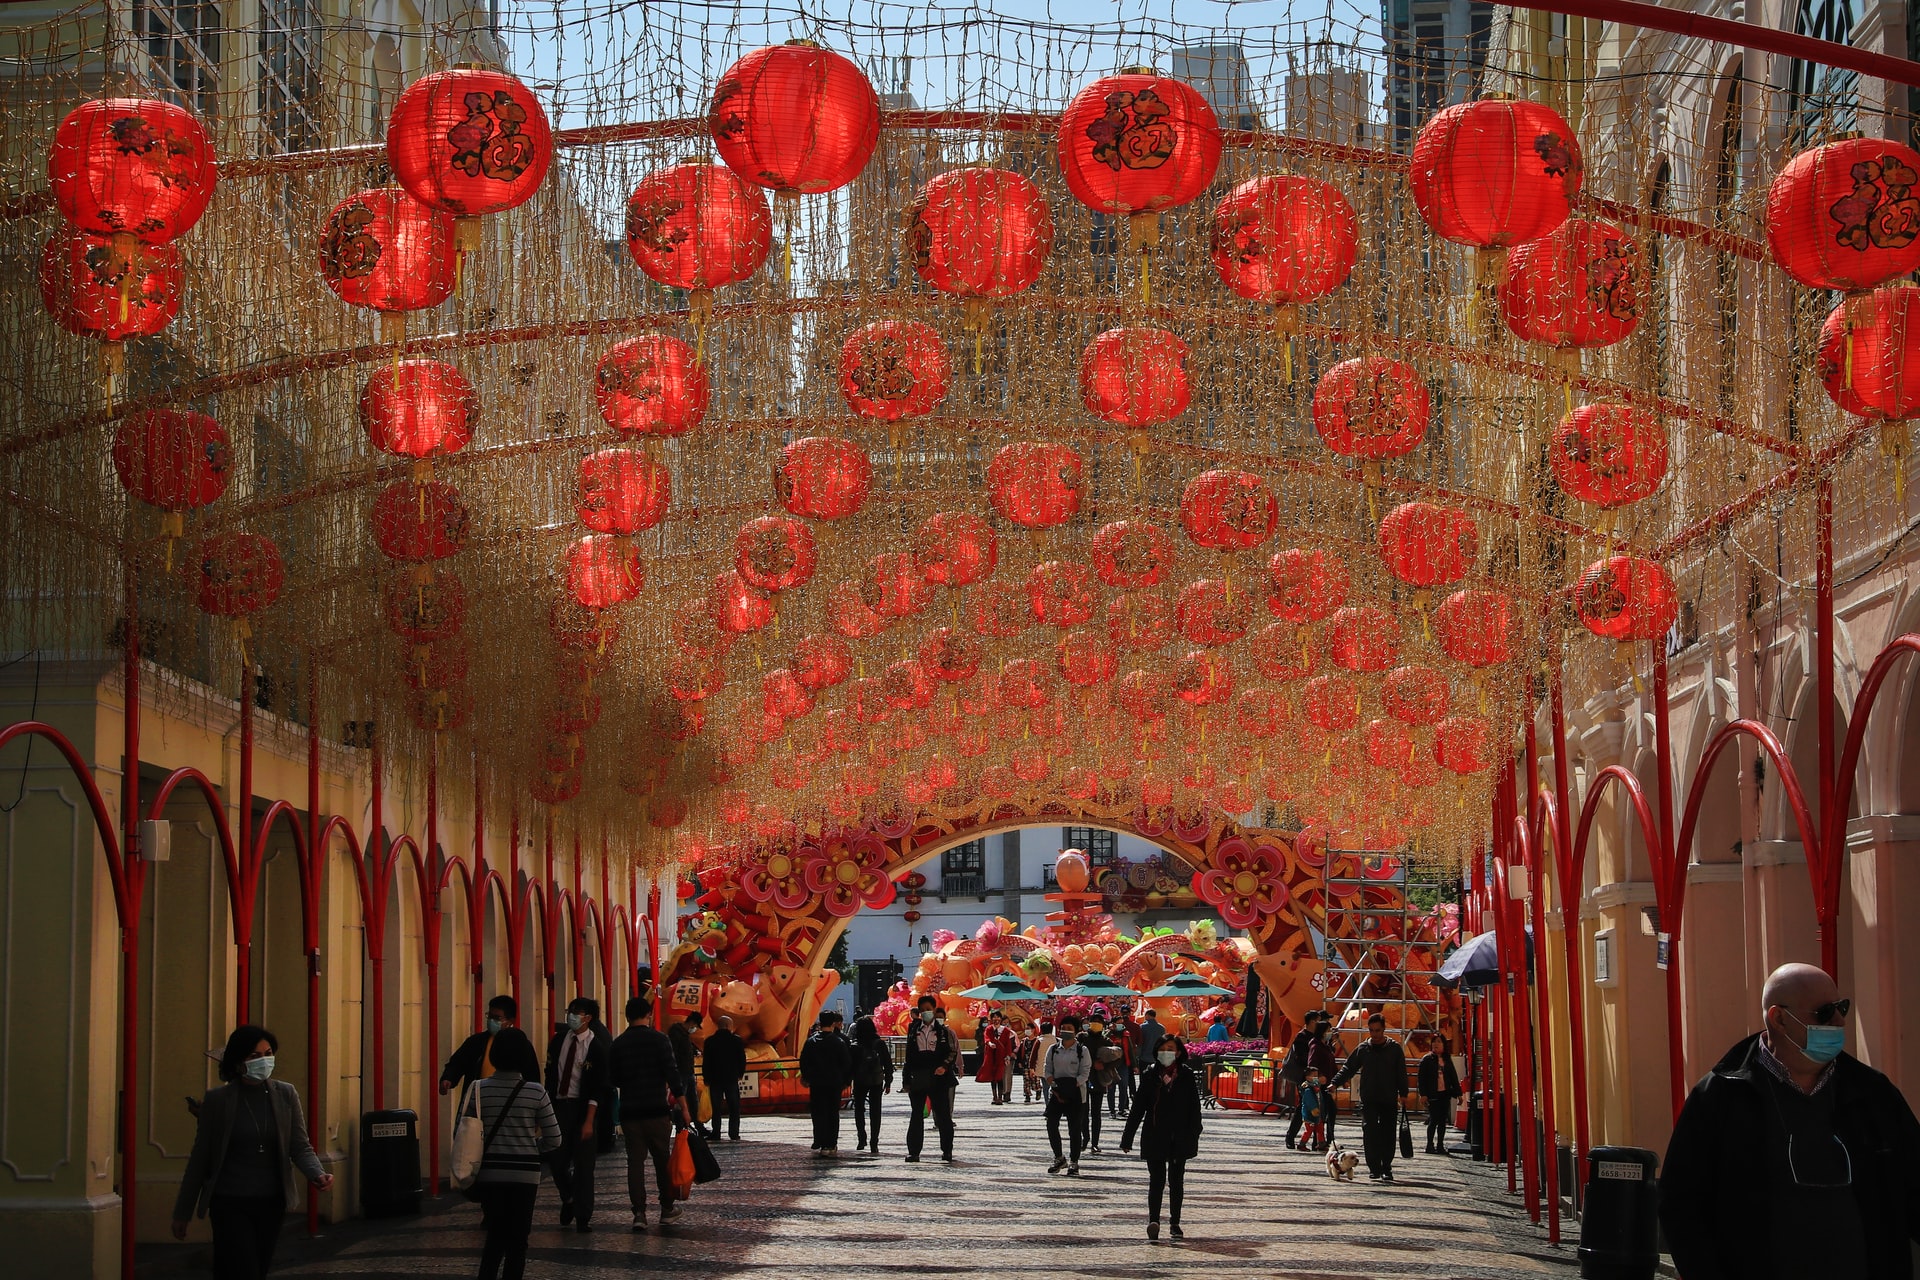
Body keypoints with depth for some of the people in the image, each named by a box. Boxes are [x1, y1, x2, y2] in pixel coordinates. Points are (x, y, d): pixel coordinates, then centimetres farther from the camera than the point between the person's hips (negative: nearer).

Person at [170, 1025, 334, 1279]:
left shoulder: (286, 1095, 2)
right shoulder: (217, 1100, -5)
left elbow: (300, 1147, 1)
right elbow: (200, 1158, 1)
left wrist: (317, 1174, -21)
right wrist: (182, 1212, 4)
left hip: (271, 1203, 4)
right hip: (230, 1204, -3)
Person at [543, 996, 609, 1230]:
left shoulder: (598, 1047, -8)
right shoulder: (558, 1040, 6)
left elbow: (597, 1088, -10)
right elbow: (551, 1073, 12)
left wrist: (589, 1121, -15)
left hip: (583, 1106, -4)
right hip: (559, 1104, 4)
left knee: (583, 1163, -1)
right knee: (558, 1160, 3)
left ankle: (583, 1218, 7)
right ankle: (568, 1200, 31)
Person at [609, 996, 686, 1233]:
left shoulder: (618, 1044, 4)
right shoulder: (658, 1039, -5)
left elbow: (613, 1079, 9)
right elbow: (672, 1074, -10)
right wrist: (683, 1106, -8)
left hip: (629, 1112, 2)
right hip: (657, 1111, -2)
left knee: (635, 1161, 2)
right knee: (662, 1160, 10)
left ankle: (639, 1212, -7)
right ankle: (667, 1208, 18)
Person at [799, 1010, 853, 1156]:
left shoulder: (811, 1041, -2)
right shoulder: (839, 1042, -5)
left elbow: (803, 1062, 1)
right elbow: (847, 1063, -2)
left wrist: (806, 1078, 14)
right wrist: (844, 1081, 11)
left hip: (816, 1084, 0)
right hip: (835, 1084, 0)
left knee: (819, 1114, 3)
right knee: (833, 1114, 7)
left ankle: (819, 1146, -6)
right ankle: (831, 1146, 5)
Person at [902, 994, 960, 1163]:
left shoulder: (943, 1031, 4)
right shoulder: (914, 1032, 12)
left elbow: (953, 1052, 2)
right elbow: (909, 1056, 13)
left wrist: (945, 1067, -16)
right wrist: (906, 1079, 9)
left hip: (938, 1078, -2)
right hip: (917, 1078, 2)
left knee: (943, 1115, 0)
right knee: (917, 1116, 4)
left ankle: (947, 1151, 8)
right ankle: (913, 1152, 6)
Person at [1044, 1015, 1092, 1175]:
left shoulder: (1082, 1051, -2)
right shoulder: (1053, 1049, 7)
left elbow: (1085, 1073, -6)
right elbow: (1047, 1070, 5)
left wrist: (1070, 1087, -15)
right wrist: (1055, 1088, -10)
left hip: (1076, 1092, -3)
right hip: (1056, 1091, 3)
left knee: (1075, 1128, -1)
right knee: (1051, 1124, -4)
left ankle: (1074, 1162, 8)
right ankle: (1059, 1158, 12)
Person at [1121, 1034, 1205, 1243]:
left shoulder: (1187, 1076, 1)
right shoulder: (1150, 1076, 2)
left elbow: (1194, 1108, 1)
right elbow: (1137, 1108, 4)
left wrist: (1194, 1137, -5)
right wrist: (1127, 1137, 2)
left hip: (1179, 1137, 1)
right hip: (1154, 1137, -1)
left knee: (1176, 1181, 10)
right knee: (1156, 1180, -8)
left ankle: (1174, 1223, 19)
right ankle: (1154, 1221, -19)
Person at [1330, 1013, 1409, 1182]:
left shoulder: (1395, 1049, 5)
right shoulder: (1363, 1049, 7)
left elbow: (1402, 1073, 5)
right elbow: (1348, 1068, 8)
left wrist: (1403, 1093, -5)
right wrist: (1335, 1082, -6)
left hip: (1389, 1100, 0)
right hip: (1368, 1100, 0)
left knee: (1388, 1135, 3)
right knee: (1369, 1132, -12)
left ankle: (1386, 1168, 13)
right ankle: (1374, 1168, -9)